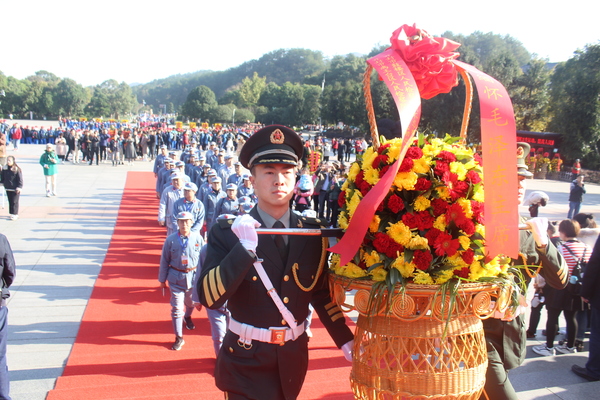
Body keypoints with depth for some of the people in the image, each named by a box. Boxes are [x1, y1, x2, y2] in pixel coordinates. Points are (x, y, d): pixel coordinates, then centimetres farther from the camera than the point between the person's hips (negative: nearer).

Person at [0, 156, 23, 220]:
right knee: (10, 201, 12)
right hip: (8, 188, 6)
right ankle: (11, 213, 21)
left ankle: (14, 214, 4)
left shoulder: (17, 169, -11)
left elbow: (20, 179, -11)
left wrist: (19, 187, -15)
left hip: (15, 189, -6)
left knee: (14, 202, -1)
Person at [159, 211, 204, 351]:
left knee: (191, 302, 23)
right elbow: (164, 261, -1)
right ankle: (179, 338, 10)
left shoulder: (198, 238, -9)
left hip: (193, 276, 1)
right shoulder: (171, 239, -9)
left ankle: (187, 317, 57)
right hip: (176, 277, -1)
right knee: (177, 308, -2)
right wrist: (162, 280, 4)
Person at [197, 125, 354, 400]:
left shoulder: (313, 233, -1)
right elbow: (209, 298, -21)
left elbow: (321, 293, 8)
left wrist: (346, 340, 2)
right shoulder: (227, 232, -11)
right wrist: (244, 248, -30)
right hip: (246, 364, -3)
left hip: (294, 360, 4)